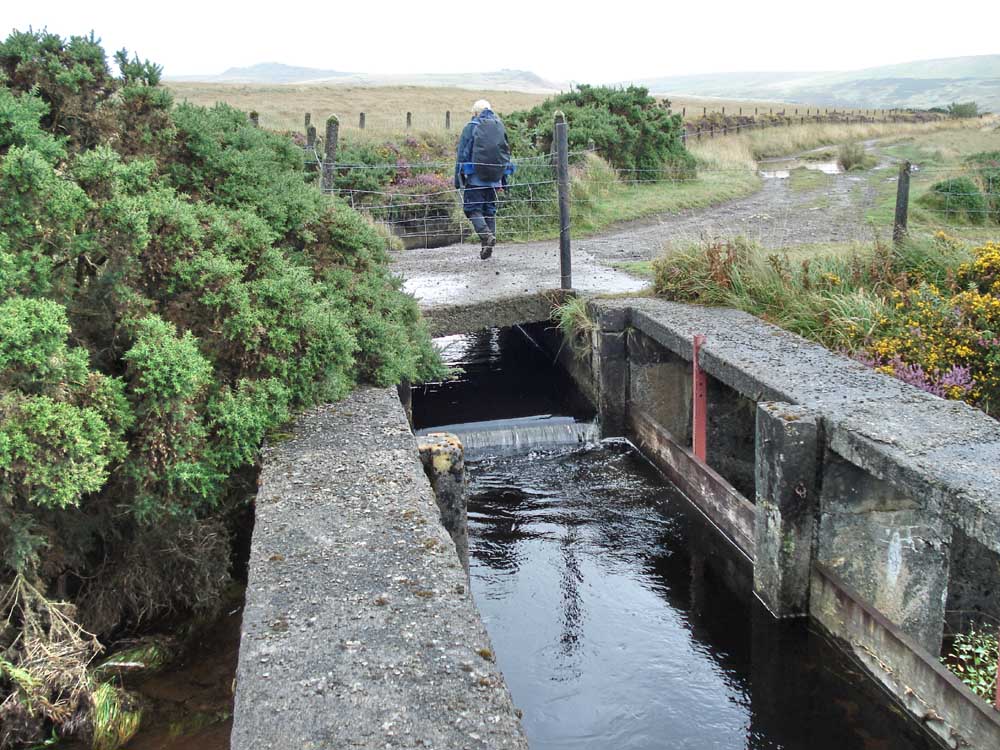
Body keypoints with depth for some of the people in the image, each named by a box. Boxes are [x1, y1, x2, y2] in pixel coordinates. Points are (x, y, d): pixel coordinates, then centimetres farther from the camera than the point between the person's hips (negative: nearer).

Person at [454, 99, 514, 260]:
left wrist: (458, 179, -1)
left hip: (475, 177, -4)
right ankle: (488, 246, 7)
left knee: (472, 208, 2)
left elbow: (462, 154, -5)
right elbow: (506, 153, 14)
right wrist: (504, 180, 18)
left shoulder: (470, 127, -3)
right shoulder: (500, 127, 10)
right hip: (494, 178, 5)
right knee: (490, 210, 10)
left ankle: (486, 234, -21)